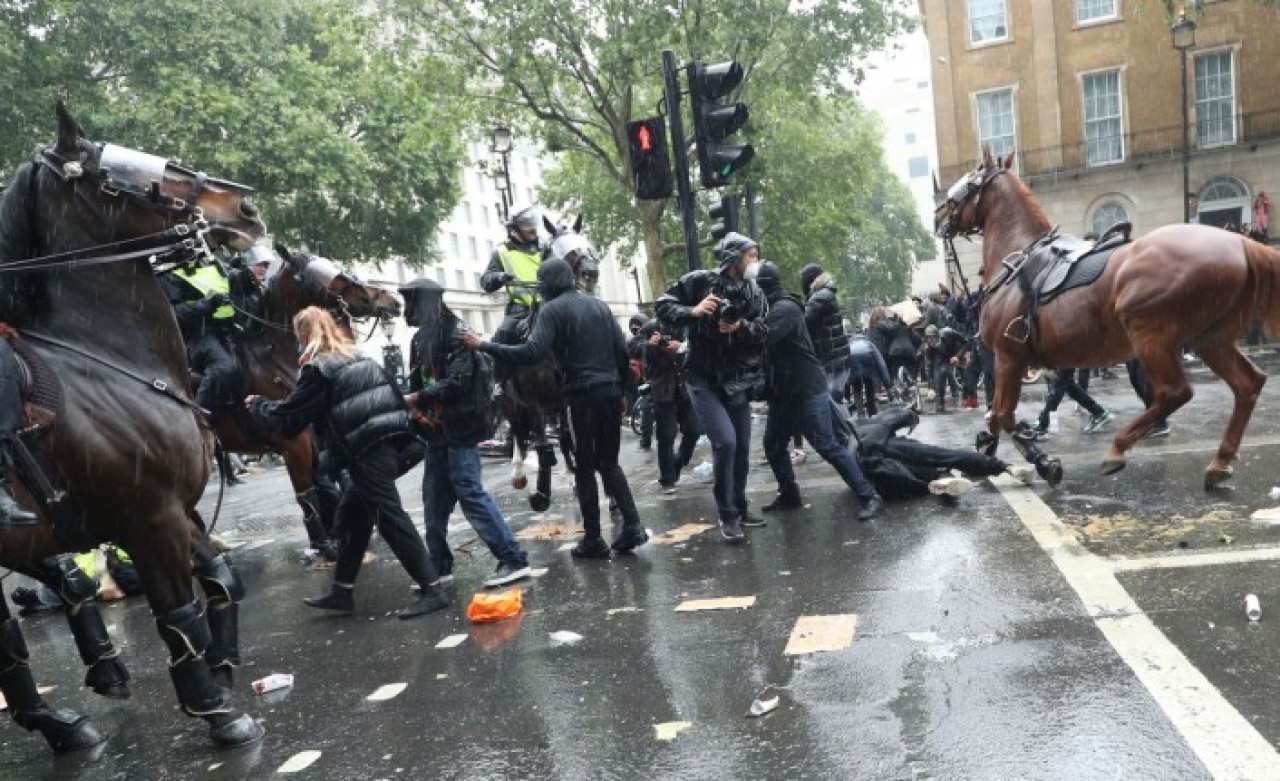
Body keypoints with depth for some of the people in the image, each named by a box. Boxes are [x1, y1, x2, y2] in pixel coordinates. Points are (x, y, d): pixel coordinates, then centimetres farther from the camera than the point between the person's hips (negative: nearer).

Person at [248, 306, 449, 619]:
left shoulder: (318, 369, -5)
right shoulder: (356, 356, 19)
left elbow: (288, 417, 1)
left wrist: (257, 405, 19)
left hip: (368, 450, -9)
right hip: (389, 440, 9)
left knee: (390, 516, -7)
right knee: (351, 512, 16)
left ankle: (432, 590, -8)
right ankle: (342, 592, 24)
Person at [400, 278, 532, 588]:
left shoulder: (454, 331, -12)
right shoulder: (421, 338, 14)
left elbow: (459, 382, -20)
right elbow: (418, 382, 15)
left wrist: (417, 399, -18)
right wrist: (418, 411, -3)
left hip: (459, 427, -9)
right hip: (436, 430, 9)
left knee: (470, 493, -10)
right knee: (434, 499, 11)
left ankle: (514, 560, -6)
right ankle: (439, 566, 22)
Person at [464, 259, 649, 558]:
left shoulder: (553, 309, -6)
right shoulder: (599, 305, 13)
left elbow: (532, 353, -18)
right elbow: (622, 351, 10)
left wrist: (484, 345, -13)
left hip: (581, 396, -5)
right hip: (610, 393, 6)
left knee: (585, 467, 5)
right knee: (609, 463, 15)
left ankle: (593, 539, 8)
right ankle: (632, 526, 5)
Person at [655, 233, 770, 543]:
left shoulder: (753, 291, 5)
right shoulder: (699, 281, -8)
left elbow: (765, 329, -1)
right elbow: (663, 305, -7)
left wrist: (741, 326, -20)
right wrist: (692, 311, -23)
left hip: (737, 381, 6)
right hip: (703, 378, -5)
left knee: (742, 447, 11)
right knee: (725, 441, -17)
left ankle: (740, 508, 30)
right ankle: (727, 516, -2)